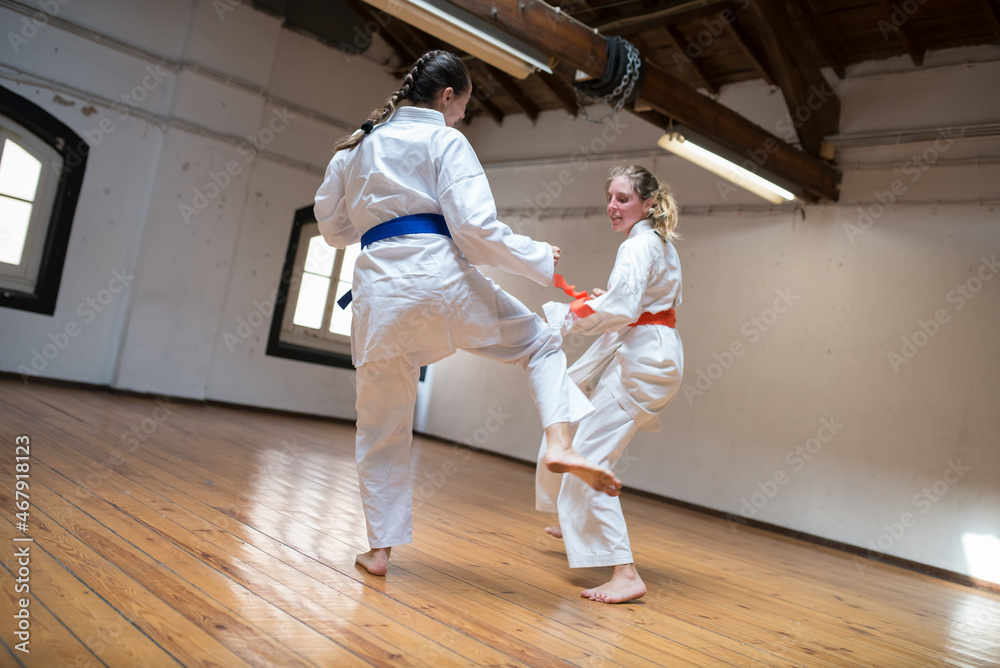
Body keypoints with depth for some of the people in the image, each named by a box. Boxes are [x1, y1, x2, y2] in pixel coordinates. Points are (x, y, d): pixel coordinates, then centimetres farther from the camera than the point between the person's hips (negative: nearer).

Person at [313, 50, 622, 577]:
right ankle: (560, 444, -5)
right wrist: (540, 258, 4)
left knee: (381, 428, 15)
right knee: (540, 343, 16)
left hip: (379, 291, 5)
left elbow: (331, 224, 23)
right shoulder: (445, 141, 2)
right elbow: (475, 228, -9)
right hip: (440, 276, -4)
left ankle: (380, 548, 21)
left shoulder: (356, 144, 18)